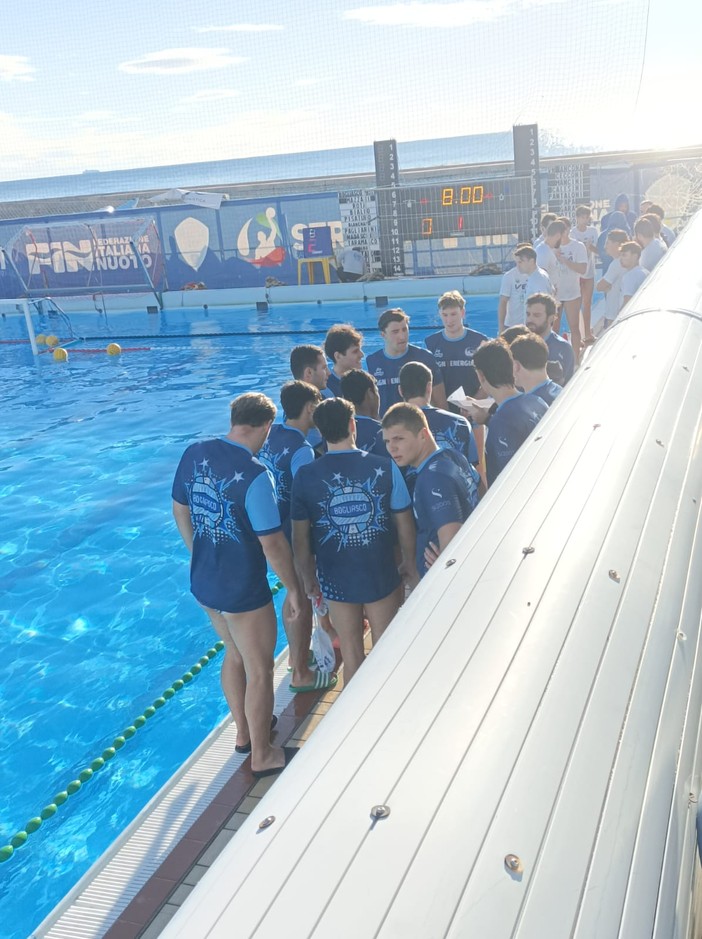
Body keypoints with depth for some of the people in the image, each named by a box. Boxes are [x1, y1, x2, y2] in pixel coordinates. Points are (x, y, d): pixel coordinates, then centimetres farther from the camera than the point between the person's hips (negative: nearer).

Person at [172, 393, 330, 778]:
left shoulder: (194, 453, -4)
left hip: (202, 581, 7)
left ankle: (244, 731, 45)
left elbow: (180, 510, 8)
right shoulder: (254, 475, -25)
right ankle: (261, 756, 29)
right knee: (259, 671, 12)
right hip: (243, 590, -7)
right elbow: (272, 543, -22)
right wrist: (293, 588, -9)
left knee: (234, 655, 28)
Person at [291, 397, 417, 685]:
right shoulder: (384, 467, -13)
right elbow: (405, 523, -6)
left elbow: (300, 537, -5)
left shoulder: (305, 476, -11)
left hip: (336, 580, 1)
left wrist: (308, 577, 9)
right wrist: (409, 562, 10)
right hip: (381, 576, -1)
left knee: (351, 656, 16)